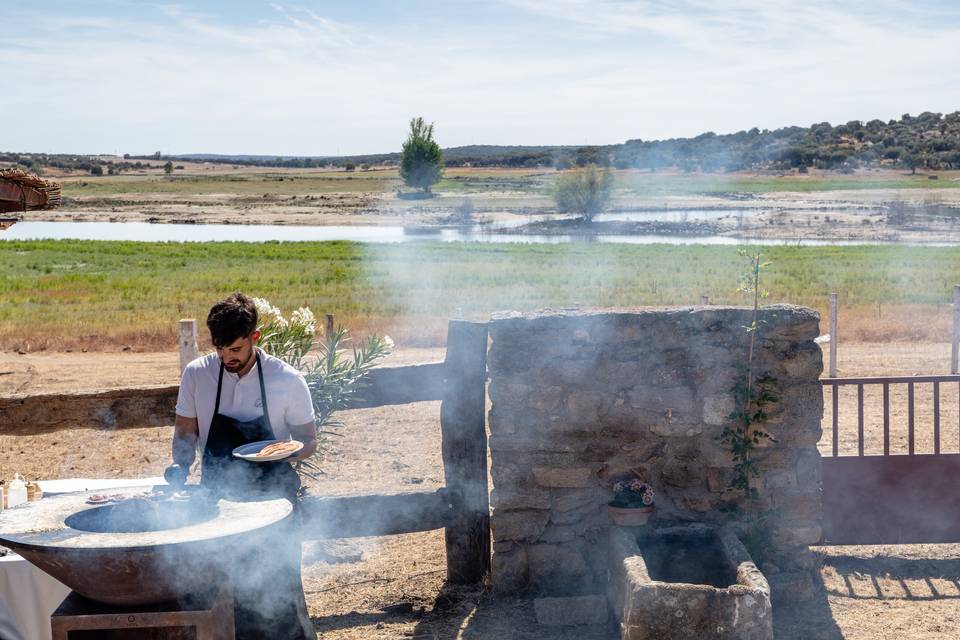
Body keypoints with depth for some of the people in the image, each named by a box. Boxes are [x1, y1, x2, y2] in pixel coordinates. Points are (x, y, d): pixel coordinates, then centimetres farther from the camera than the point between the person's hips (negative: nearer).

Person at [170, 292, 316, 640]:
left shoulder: (288, 380, -7)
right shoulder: (196, 374, -2)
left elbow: (307, 443, 3)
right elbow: (186, 433, 8)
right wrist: (179, 467, -12)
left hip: (272, 498, -2)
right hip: (217, 497, 2)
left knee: (279, 583, -5)